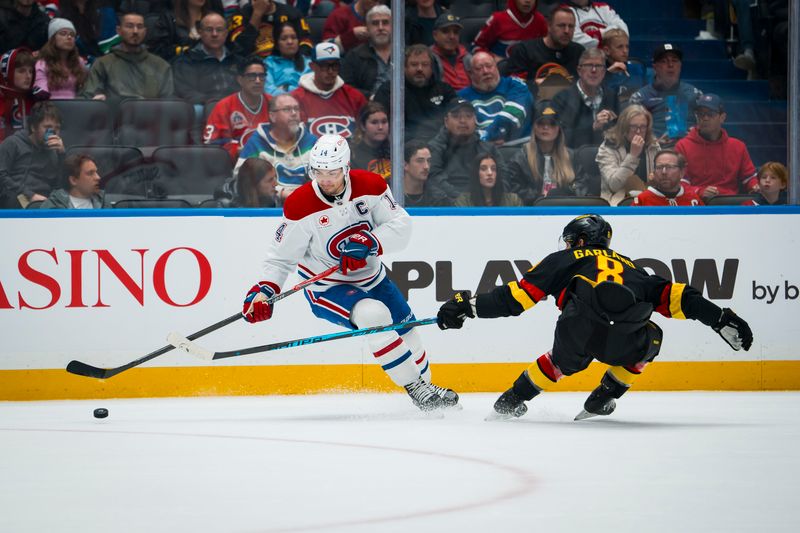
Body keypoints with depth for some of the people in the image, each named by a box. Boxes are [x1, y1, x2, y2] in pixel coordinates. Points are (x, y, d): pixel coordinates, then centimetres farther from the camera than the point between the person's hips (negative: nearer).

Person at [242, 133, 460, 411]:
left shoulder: (370, 186, -14)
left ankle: (425, 385, 44)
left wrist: (369, 243, -34)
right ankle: (415, 389, -21)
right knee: (374, 315, -30)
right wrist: (265, 290, -31)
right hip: (326, 288, -5)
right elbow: (281, 257, -15)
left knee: (406, 331, 15)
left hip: (371, 278, 5)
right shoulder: (300, 206, -21)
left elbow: (401, 226, -17)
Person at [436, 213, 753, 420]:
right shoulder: (629, 267, 37)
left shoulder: (566, 260, 29)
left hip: (582, 328, -1)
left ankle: (512, 401, 29)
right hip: (626, 340, 1)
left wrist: (469, 306, 24)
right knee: (648, 341, 35)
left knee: (565, 359, 33)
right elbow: (670, 296, 26)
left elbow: (519, 296, 21)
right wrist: (720, 318, 25)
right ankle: (603, 398, 27)